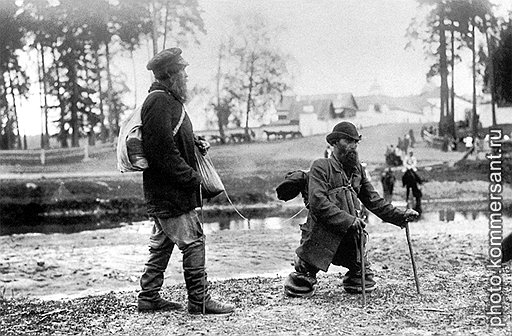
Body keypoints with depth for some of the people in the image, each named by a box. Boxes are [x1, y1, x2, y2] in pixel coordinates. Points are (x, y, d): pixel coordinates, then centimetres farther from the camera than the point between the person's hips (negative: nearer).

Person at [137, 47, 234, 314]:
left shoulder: (168, 100, 17)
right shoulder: (159, 102, -17)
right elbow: (162, 151, -24)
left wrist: (195, 143, 8)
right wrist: (192, 177, -19)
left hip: (162, 192, 11)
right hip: (169, 192, -11)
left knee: (162, 243, 15)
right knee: (193, 242, -5)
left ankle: (149, 297, 23)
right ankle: (199, 301, 2)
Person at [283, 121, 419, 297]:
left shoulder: (357, 169, 14)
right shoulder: (320, 167, -6)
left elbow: (374, 201, 15)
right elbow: (318, 202, -18)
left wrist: (401, 216, 5)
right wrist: (348, 220, -24)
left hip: (349, 237, 5)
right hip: (321, 237, -5)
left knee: (366, 286, 3)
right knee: (299, 291, -1)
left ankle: (351, 282, 32)